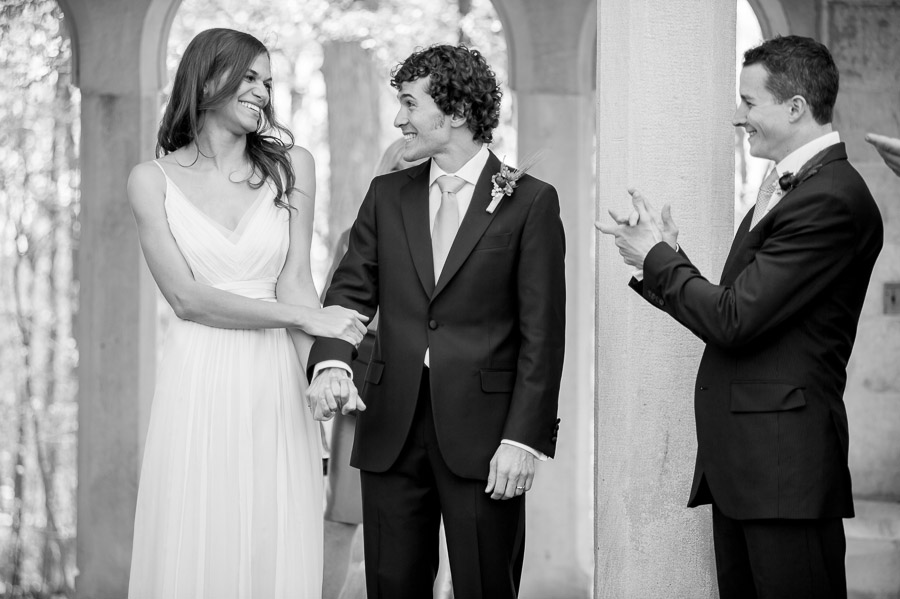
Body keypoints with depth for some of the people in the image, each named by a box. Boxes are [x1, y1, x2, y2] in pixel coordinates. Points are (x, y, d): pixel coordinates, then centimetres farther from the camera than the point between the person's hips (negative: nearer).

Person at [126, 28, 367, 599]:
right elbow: (187, 297, -5)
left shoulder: (291, 166, 8)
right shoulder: (153, 180, 2)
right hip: (200, 385, -1)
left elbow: (295, 281, 1)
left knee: (279, 551, 2)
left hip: (277, 383, 2)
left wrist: (321, 374, -12)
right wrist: (305, 317, -11)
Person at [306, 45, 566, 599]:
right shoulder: (387, 196, 12)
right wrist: (331, 363, -16)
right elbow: (351, 291, 5)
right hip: (392, 429, 4)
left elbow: (542, 334, -5)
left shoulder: (530, 203, -2)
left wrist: (524, 437, -12)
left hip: (482, 432, -4)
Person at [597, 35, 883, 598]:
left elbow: (734, 319, -19)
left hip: (784, 457, -10)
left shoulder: (833, 201, -16)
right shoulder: (791, 187, 17)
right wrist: (668, 255, 4)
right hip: (740, 461, 10)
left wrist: (656, 259, -4)